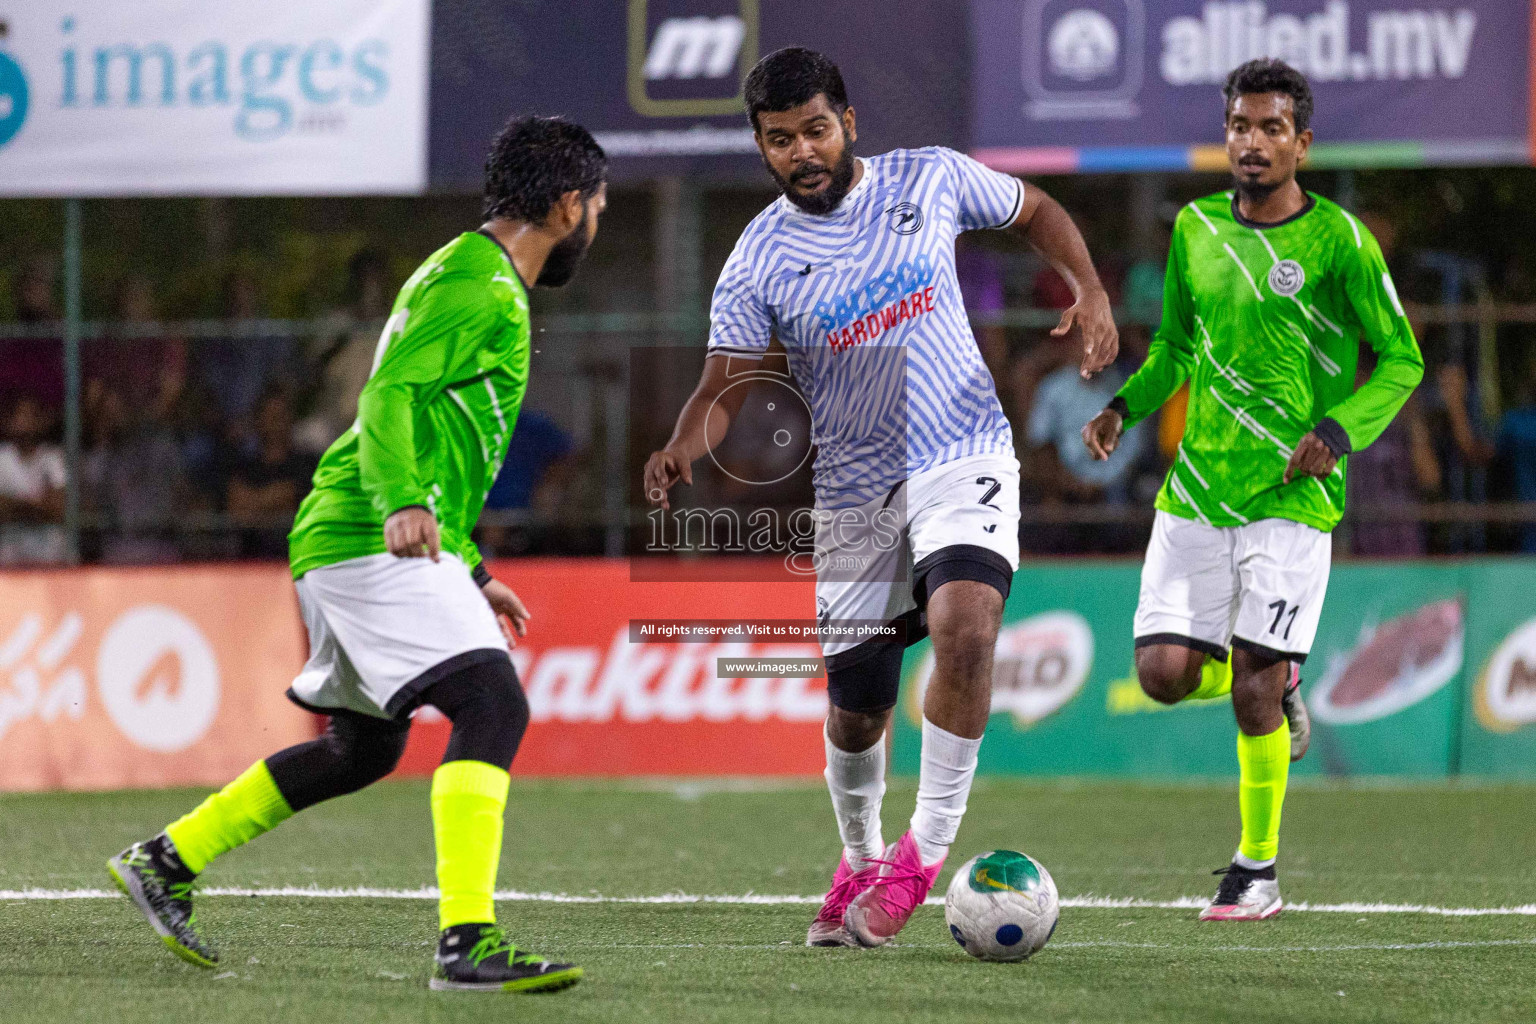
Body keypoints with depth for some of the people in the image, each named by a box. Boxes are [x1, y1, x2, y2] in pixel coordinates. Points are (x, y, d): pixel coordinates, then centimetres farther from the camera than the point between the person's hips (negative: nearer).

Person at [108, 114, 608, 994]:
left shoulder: (469, 278, 23)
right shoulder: (481, 286, -10)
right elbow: (387, 396, -22)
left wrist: (470, 574, 30)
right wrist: (404, 506, -38)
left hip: (345, 542, 11)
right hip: (378, 547, -11)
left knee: (364, 748, 20)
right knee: (493, 706, -21)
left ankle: (166, 861, 28)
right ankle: (468, 940, -30)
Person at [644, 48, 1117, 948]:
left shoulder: (931, 180, -3)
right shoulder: (759, 260, -5)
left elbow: (1037, 214, 14)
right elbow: (726, 386, -7)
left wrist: (1091, 293, -2)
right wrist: (683, 448, -29)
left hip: (965, 463, -1)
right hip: (854, 494, 1)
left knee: (965, 626, -29)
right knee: (856, 712, 6)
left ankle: (924, 854, -16)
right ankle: (860, 859, 37)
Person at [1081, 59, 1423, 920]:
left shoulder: (1337, 240, -6)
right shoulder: (1197, 229, 8)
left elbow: (1401, 361, -1)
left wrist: (1339, 432, -16)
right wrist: (1125, 406, 2)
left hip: (1291, 495, -4)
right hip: (1197, 488, 4)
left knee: (1253, 687, -8)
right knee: (1165, 672, -6)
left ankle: (1259, 872, 10)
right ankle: (1278, 680, 27)